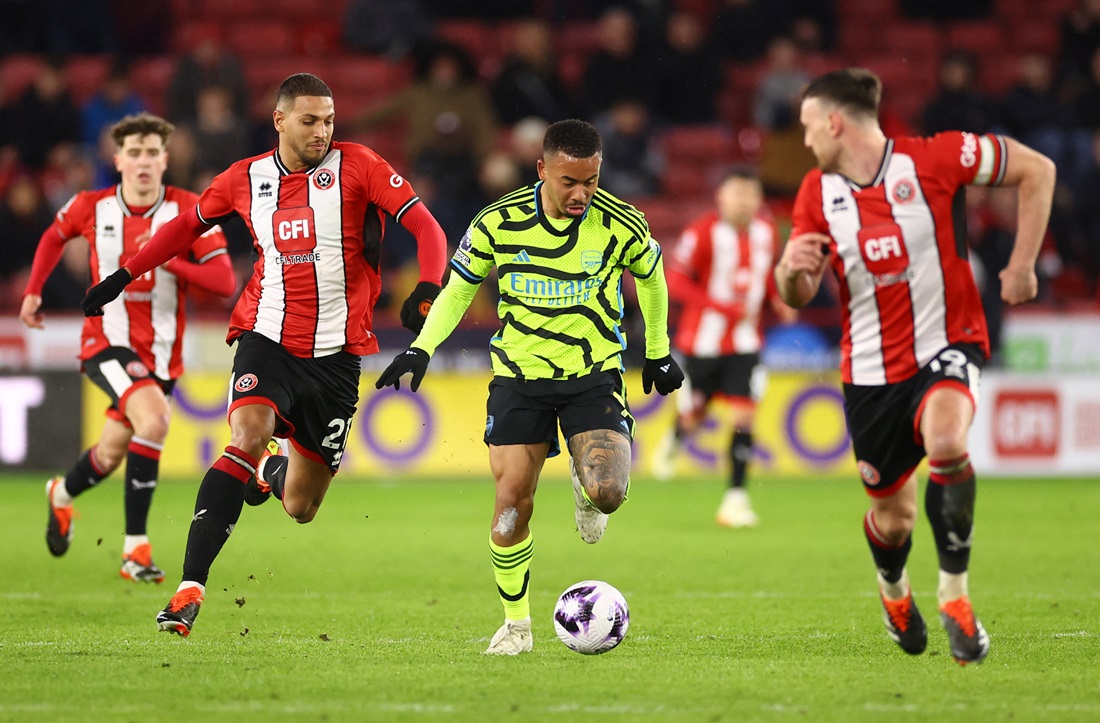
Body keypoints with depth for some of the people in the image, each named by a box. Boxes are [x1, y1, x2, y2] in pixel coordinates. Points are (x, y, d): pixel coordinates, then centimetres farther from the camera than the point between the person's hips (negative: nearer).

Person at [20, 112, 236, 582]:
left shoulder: (188, 210, -9)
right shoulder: (91, 207, -5)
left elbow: (224, 282, -14)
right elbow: (55, 236, 19)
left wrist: (169, 262, -27)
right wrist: (33, 290, 14)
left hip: (161, 350, 2)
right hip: (107, 341, -2)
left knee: (112, 454, 13)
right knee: (154, 419, -29)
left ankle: (62, 495, 50)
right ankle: (135, 547, -22)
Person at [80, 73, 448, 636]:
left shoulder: (356, 166, -5)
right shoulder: (245, 179, 3)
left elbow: (425, 225, -9)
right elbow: (189, 224, 22)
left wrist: (427, 289, -26)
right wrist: (125, 275, 22)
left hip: (336, 353, 0)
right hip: (268, 340, 0)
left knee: (300, 509, 6)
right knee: (247, 436, -29)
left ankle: (271, 472, 47)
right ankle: (190, 590, -30)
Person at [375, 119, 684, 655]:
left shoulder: (622, 225, -10)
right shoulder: (498, 223, -10)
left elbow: (651, 276, 11)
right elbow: (459, 288, 6)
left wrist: (658, 352, 19)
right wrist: (421, 349, -6)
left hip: (594, 373, -1)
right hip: (519, 374, 1)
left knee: (608, 492, -22)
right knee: (512, 502, -5)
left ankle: (585, 486, 18)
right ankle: (516, 624, 14)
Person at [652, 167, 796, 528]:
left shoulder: (767, 233, 2)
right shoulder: (703, 233, -14)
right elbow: (676, 282, -16)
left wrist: (779, 302, -2)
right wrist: (722, 307, -25)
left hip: (745, 342, 3)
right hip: (703, 341, -3)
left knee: (744, 414, -10)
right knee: (693, 417, 7)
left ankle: (736, 497, -4)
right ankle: (674, 439, 46)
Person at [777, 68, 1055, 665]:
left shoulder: (931, 160, -10)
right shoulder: (817, 193, 3)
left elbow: (1036, 170, -2)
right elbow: (797, 298, 6)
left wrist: (1021, 266, -5)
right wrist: (792, 268, -19)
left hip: (946, 344, -4)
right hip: (870, 368, 4)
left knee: (945, 441, -35)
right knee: (892, 516, 8)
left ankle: (954, 594, -20)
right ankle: (894, 593, 44)